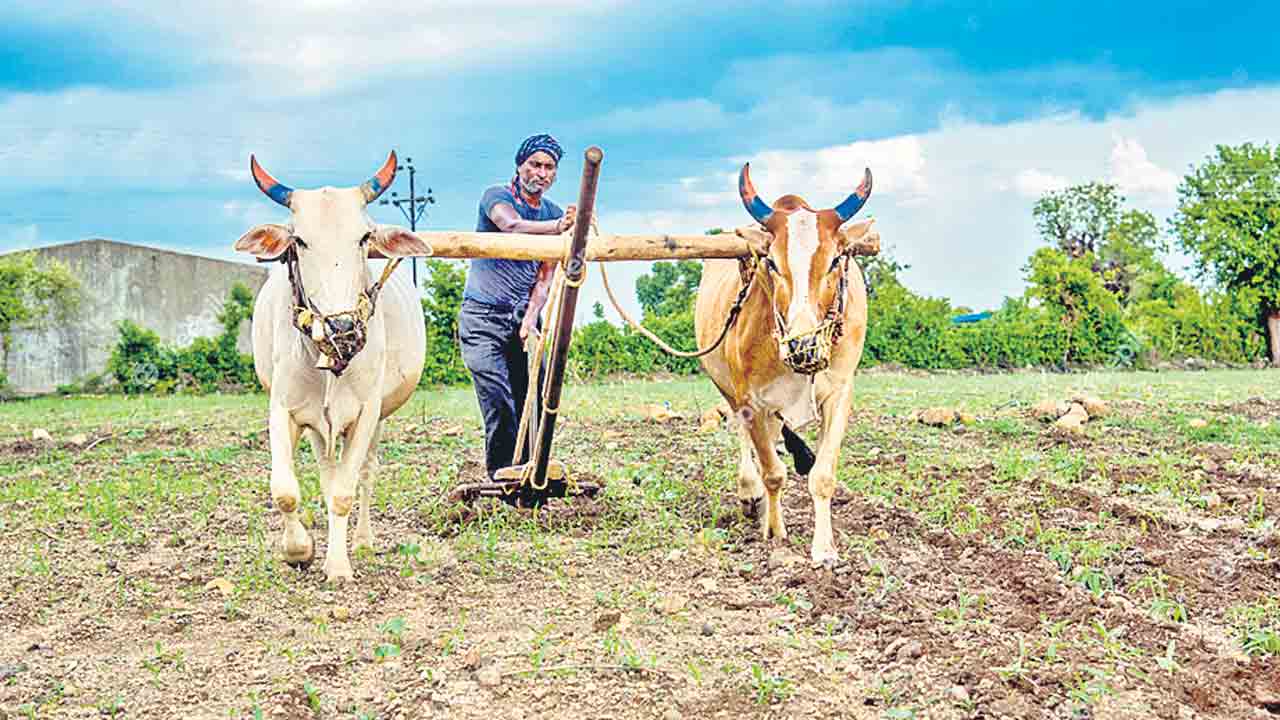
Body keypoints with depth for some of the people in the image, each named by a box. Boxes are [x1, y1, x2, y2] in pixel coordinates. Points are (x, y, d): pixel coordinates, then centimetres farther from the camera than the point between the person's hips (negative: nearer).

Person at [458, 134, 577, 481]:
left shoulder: (555, 214, 11)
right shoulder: (496, 196, -3)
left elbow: (545, 276, 3)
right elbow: (511, 225, -28)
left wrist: (531, 317, -13)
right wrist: (558, 226, -46)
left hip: (524, 317, 5)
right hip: (482, 316, -5)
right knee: (498, 400, -16)